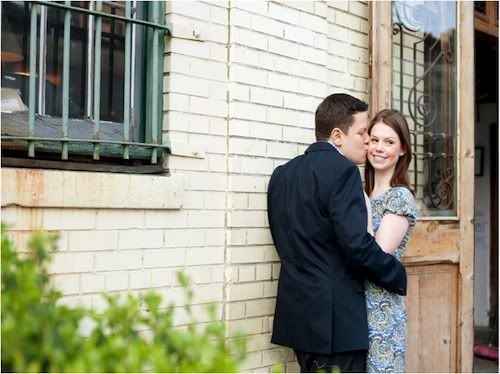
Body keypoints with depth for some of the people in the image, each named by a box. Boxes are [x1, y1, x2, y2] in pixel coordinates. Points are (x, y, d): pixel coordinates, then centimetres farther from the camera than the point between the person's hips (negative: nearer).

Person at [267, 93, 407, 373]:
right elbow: (357, 244, -20)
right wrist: (400, 277, -5)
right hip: (336, 317, -8)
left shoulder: (282, 174, 10)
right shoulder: (342, 170, -14)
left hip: (297, 311, 8)